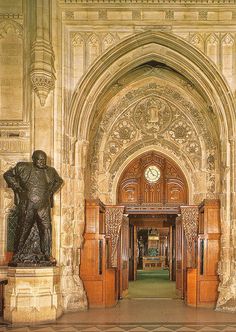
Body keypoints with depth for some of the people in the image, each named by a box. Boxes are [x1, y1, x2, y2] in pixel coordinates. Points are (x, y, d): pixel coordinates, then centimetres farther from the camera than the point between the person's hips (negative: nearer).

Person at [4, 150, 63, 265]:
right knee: (23, 229, 1)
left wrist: (51, 191, 13)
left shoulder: (50, 171, 10)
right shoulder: (23, 167, 0)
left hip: (44, 206, 3)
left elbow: (59, 181, 27)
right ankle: (18, 255, 11)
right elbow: (8, 175, 7)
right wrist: (17, 188, -1)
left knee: (46, 228, 0)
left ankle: (47, 255, 10)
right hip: (27, 205, -3)